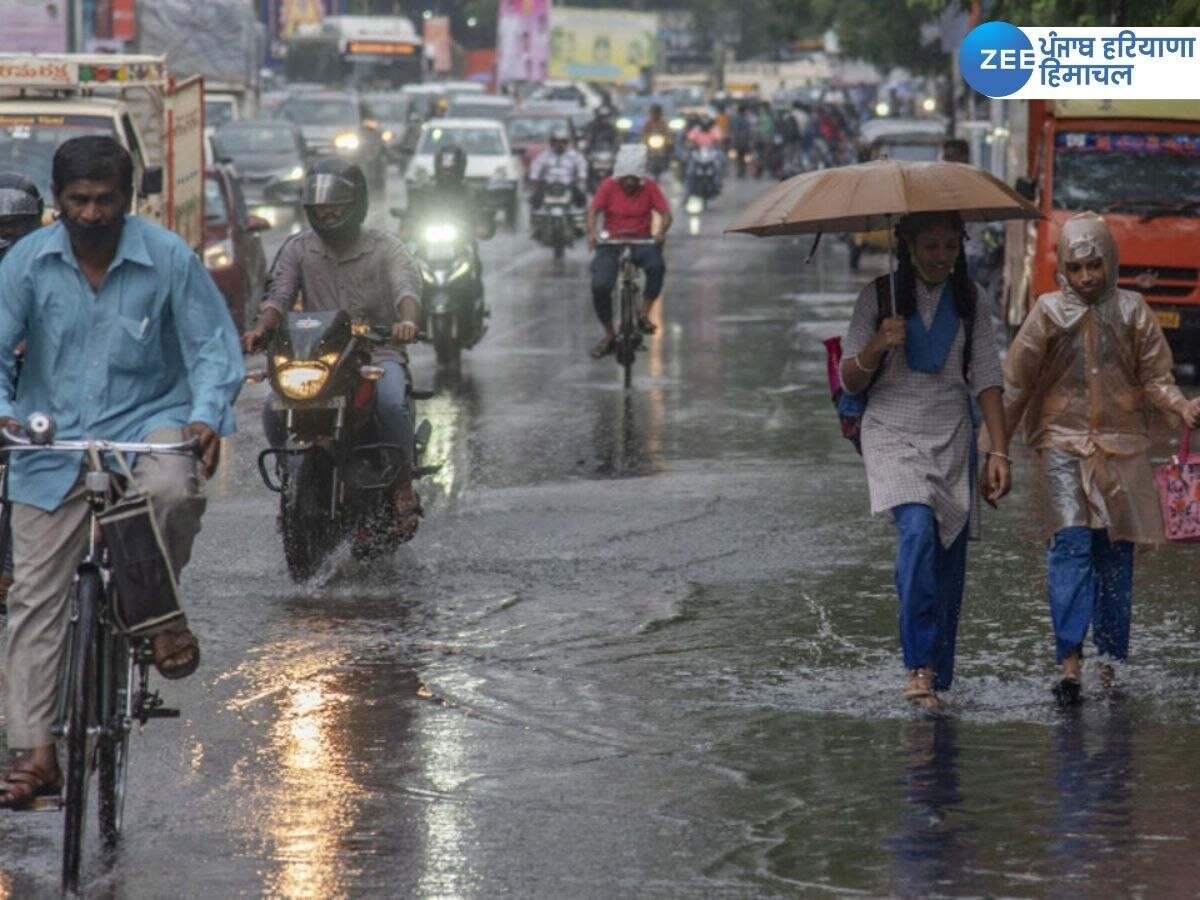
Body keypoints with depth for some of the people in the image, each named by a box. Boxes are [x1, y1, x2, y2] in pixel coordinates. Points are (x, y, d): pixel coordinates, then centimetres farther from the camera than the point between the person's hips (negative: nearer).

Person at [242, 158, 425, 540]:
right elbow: (279, 295, -3)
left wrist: (407, 320, -42)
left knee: (391, 404, -34)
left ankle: (403, 486, -13)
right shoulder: (298, 249, 9)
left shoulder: (385, 249, 1)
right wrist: (261, 327, -27)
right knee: (274, 409, -25)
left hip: (377, 353, -2)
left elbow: (407, 286, -17)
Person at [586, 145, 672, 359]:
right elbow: (593, 210, -12)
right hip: (611, 242, 0)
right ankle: (609, 335, 2)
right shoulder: (609, 186, -3)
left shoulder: (649, 187, -2)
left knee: (656, 266, -34)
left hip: (642, 241, 0)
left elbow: (665, 212, -8)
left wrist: (661, 231, -30)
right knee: (600, 286, -20)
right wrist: (592, 231, -33)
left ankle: (644, 315, -15)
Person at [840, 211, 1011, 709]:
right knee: (918, 529, -25)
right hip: (893, 432, -3)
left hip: (953, 440, 3)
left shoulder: (966, 300, 8)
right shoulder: (879, 296, 0)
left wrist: (999, 452, -3)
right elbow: (851, 381, 2)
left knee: (950, 554, 0)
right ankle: (919, 666, -28)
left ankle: (938, 679, 9)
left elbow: (987, 378, 6)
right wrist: (876, 347, -19)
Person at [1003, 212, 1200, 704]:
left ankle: (1110, 662, 13)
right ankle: (1069, 662, -20)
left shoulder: (1132, 311, 5)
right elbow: (1016, 383, 7)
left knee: (1114, 554, 3)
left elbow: (1155, 377, 6)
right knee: (1070, 544, -15)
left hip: (1121, 447, 2)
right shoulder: (1048, 313, 3)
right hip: (1063, 442, -1)